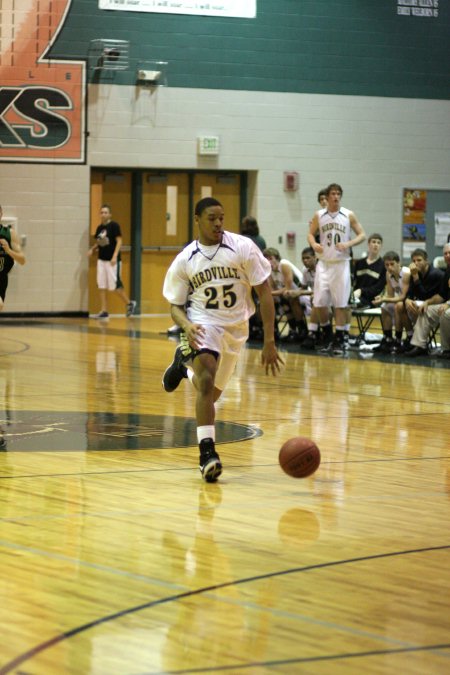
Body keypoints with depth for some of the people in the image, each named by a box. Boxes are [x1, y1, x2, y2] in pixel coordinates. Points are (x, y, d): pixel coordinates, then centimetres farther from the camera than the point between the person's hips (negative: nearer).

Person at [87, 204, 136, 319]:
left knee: (115, 285, -6)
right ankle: (104, 311, 8)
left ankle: (129, 303, 14)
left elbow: (119, 242, -12)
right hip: (101, 260, 7)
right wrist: (92, 249, 2)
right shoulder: (99, 228, 11)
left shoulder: (114, 226, -8)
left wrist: (115, 256, -20)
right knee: (102, 286, 4)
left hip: (112, 260, -7)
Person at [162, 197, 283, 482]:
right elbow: (176, 306, 1)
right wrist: (186, 325, -24)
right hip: (202, 323, -2)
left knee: (211, 392, 15)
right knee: (206, 382, -28)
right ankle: (208, 452, -21)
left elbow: (264, 292, -8)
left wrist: (269, 342, -13)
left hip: (236, 328, 2)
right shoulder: (185, 259, -5)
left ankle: (184, 365, 47)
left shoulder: (242, 247, -10)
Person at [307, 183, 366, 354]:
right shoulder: (319, 215, 3)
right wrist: (314, 244, -11)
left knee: (340, 303, -2)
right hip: (324, 263, 2)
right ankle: (326, 332, 20)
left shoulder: (349, 216, -2)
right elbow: (311, 234, 11)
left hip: (341, 264, -2)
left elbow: (362, 235, 2)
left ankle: (340, 339, 5)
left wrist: (348, 244, -15)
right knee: (320, 302, -2)